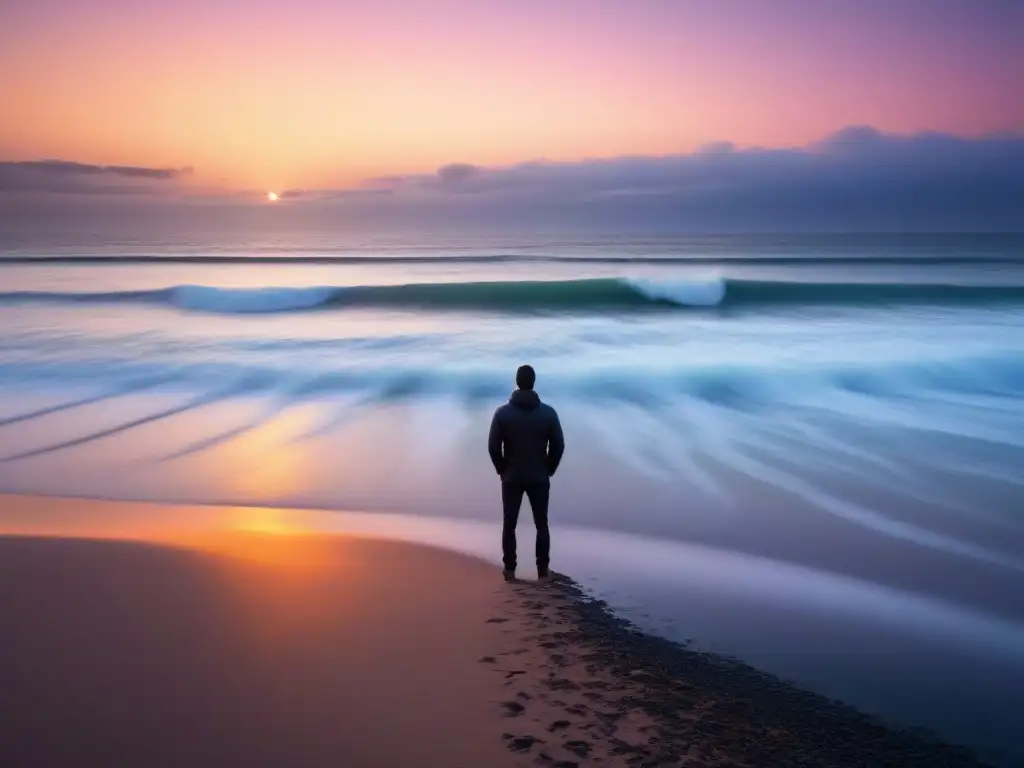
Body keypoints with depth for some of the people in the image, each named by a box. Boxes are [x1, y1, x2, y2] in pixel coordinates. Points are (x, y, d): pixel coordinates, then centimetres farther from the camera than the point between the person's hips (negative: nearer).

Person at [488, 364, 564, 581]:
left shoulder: (502, 412, -7)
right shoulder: (548, 412, -7)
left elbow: (493, 446, -6)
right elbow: (558, 445, -5)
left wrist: (502, 470, 8)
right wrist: (549, 470, 9)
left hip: (511, 478, 0)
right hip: (539, 478, 0)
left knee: (509, 525, 8)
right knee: (541, 525, 10)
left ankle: (509, 570, 9)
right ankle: (543, 570, 11)